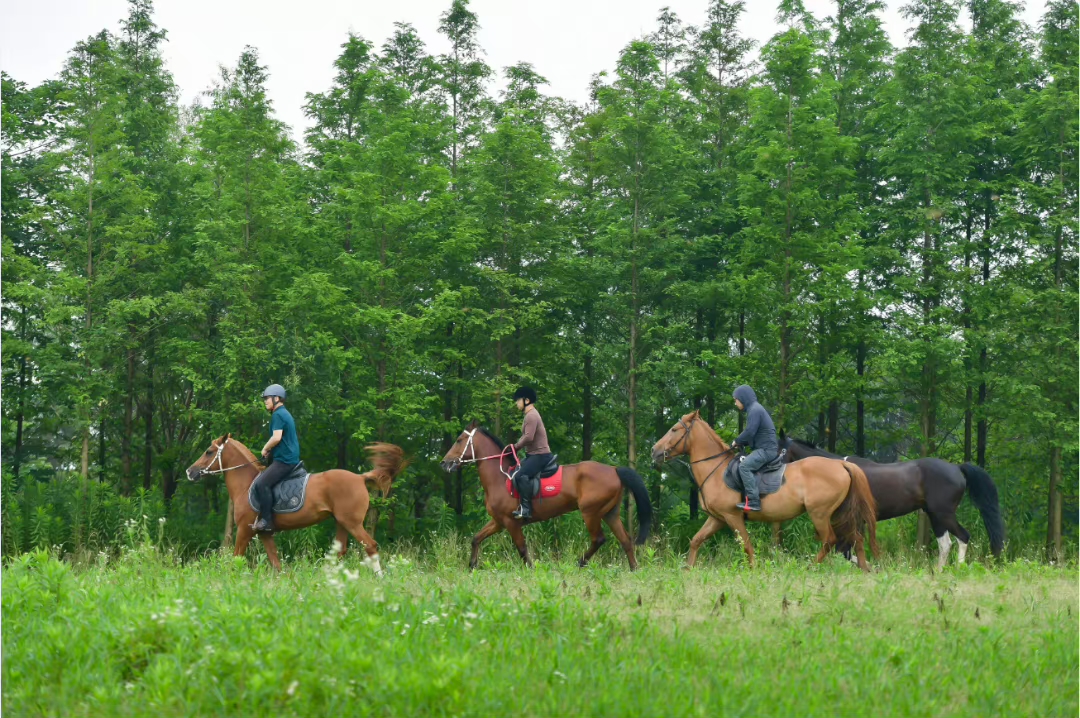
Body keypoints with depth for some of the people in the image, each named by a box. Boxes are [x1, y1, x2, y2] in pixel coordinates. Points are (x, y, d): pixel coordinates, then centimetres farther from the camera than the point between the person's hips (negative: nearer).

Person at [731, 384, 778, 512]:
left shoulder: (755, 410, -13)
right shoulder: (754, 409, 20)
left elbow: (749, 432, -21)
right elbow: (751, 433, 24)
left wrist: (737, 441, -5)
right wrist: (740, 443, 9)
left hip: (767, 449, -11)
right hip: (764, 449, 11)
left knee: (744, 466, -25)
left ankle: (754, 502, -30)